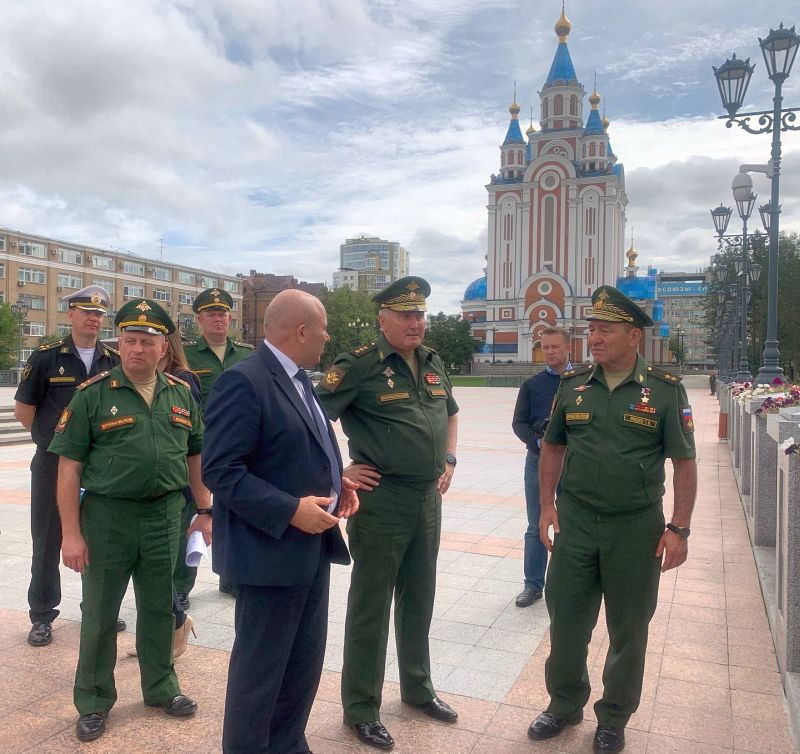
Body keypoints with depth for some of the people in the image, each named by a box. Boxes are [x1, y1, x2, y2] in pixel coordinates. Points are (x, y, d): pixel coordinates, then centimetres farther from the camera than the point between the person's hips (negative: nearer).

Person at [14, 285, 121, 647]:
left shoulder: (114, 361, 2)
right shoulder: (46, 357, -5)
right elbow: (23, 409, 0)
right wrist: (53, 438, 2)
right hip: (53, 465, -2)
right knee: (47, 541, 9)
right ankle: (42, 615, 23)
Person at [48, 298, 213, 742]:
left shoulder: (181, 394, 4)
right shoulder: (93, 394, -7)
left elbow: (195, 456, 12)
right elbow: (69, 466, -7)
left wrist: (205, 511, 10)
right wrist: (70, 533, -10)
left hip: (165, 515, 3)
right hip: (107, 515, -3)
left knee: (159, 608, 16)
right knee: (99, 613, 11)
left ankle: (161, 688, 35)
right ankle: (93, 703, 30)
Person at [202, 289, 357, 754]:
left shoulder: (298, 379, 11)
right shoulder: (244, 381, -18)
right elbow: (220, 470, -22)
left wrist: (334, 482, 4)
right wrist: (290, 510, -25)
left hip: (314, 545, 9)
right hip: (272, 548, -9)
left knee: (305, 663, 21)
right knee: (260, 668, 8)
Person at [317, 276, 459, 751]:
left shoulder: (434, 364, 8)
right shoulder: (360, 366, -13)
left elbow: (449, 414, 25)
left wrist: (449, 460, 14)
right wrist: (339, 472, -15)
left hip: (429, 499, 7)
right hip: (381, 501, -6)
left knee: (419, 600, 20)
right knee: (371, 606, 7)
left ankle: (418, 688, 40)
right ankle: (362, 709, 25)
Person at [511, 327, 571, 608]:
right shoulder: (532, 384, 7)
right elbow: (519, 423, 3)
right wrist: (540, 442, -15)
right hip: (538, 460, 2)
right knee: (536, 528, 10)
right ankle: (533, 584, 21)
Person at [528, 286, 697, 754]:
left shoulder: (666, 390, -7)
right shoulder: (573, 385, 1)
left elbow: (685, 463, -4)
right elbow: (553, 447, 11)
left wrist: (679, 528, -9)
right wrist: (547, 505, 4)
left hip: (637, 527, -2)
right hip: (575, 522, 3)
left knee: (628, 628, 13)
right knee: (566, 619, 12)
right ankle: (565, 704, 34)